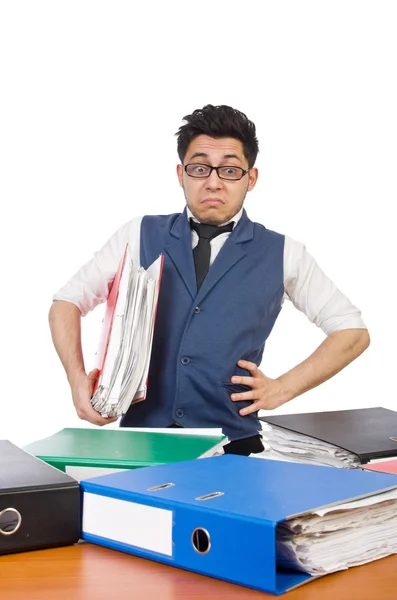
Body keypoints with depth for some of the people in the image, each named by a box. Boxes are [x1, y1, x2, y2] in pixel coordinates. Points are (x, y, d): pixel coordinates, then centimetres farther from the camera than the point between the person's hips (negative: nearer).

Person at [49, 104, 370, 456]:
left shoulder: (282, 254, 4)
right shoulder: (140, 236, 6)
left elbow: (353, 332, 10)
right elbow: (66, 302, 11)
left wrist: (282, 388, 0)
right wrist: (78, 379, -5)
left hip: (232, 443, 0)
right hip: (141, 436, 1)